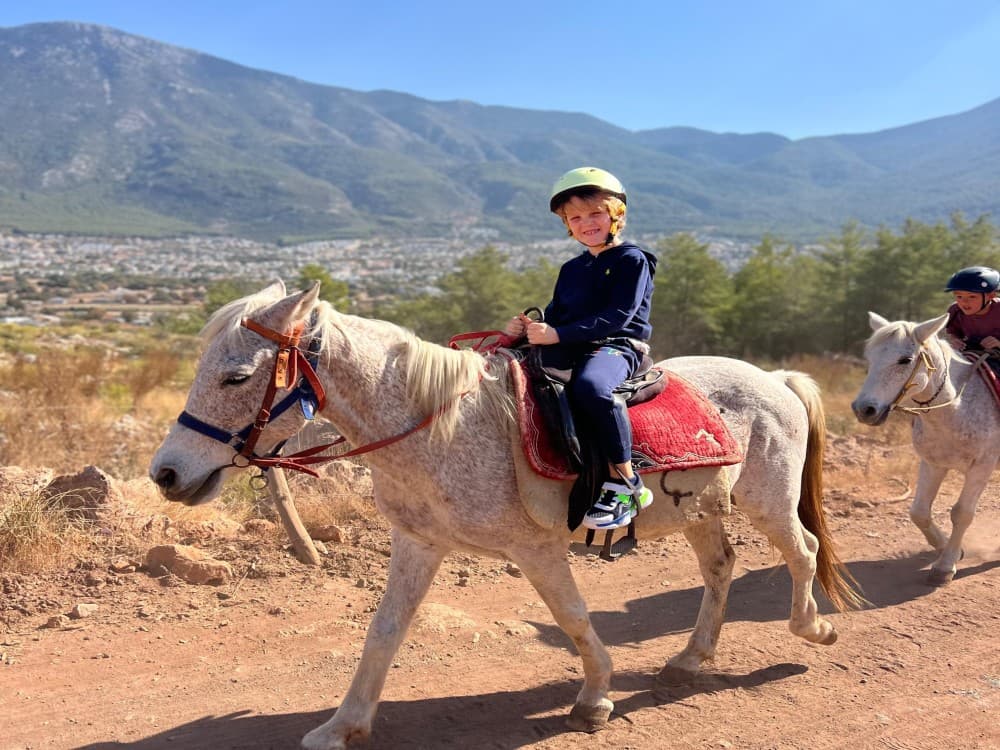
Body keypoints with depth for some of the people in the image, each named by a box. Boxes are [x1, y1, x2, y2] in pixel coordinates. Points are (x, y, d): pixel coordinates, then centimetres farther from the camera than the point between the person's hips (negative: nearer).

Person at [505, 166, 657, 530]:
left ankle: (625, 482, -31)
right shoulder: (571, 269, 22)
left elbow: (616, 316, -13)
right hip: (569, 350, 8)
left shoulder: (631, 259, -1)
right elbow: (556, 315, 21)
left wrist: (558, 335, -22)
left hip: (617, 347, -8)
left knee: (589, 385, -40)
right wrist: (529, 327, -4)